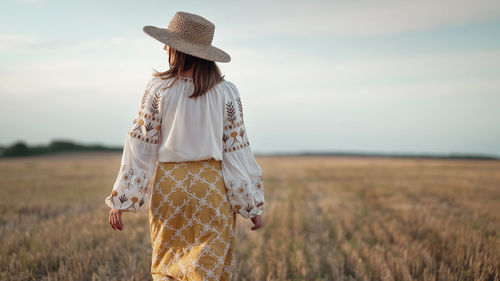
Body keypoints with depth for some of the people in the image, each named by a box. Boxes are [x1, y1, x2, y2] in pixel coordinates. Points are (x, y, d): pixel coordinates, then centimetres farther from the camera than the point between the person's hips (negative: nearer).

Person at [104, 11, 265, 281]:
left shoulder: (158, 88, -5)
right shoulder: (226, 93, -3)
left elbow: (140, 146, -6)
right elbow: (236, 150, -3)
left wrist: (120, 201, 1)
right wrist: (253, 206, 4)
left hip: (167, 185, 1)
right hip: (211, 187, 0)